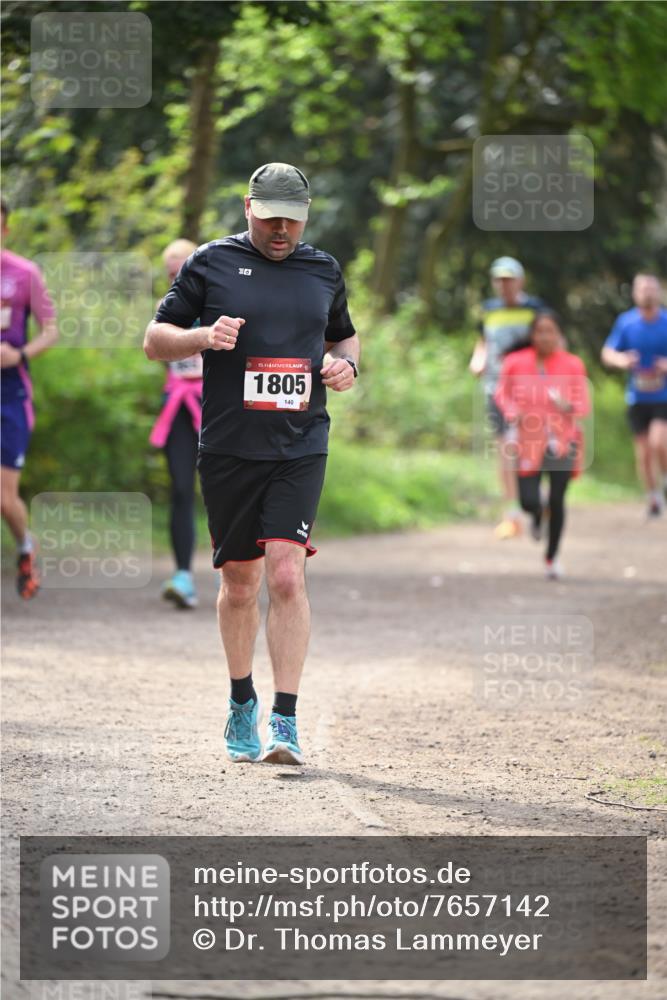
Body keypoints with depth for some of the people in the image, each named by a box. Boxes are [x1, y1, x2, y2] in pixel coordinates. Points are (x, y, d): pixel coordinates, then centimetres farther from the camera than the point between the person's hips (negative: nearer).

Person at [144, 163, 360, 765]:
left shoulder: (324, 271, 11)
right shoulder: (212, 263, 3)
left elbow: (344, 335, 27)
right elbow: (155, 340, 6)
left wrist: (347, 364, 4)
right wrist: (204, 337, -14)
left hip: (300, 449, 0)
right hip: (228, 449, 0)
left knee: (287, 575, -14)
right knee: (240, 584, 9)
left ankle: (285, 722, -15)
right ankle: (242, 703, 31)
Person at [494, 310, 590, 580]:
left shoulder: (573, 365, -3)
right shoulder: (515, 363, -3)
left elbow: (584, 404, -1)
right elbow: (502, 393, 10)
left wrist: (569, 406, -24)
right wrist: (511, 412, -11)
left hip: (562, 443, 0)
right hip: (529, 443, 0)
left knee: (557, 500, -1)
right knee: (529, 501, -9)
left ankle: (552, 557, 19)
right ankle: (537, 516, 33)